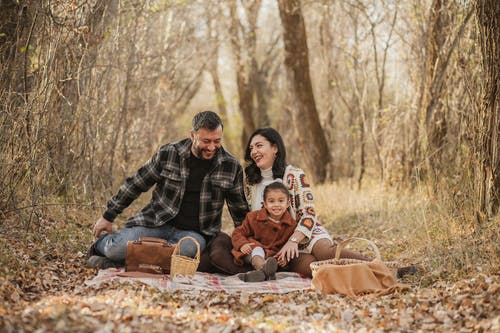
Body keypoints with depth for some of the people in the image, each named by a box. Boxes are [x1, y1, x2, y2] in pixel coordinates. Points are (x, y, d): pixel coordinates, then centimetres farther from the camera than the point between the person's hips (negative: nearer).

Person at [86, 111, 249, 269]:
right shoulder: (167, 154, -5)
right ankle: (103, 242, 16)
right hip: (157, 222, -1)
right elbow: (136, 184, 5)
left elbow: (240, 210, 10)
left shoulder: (231, 166, -2)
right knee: (117, 249, -26)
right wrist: (108, 216, 9)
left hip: (194, 233, 1)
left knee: (190, 247, -37)